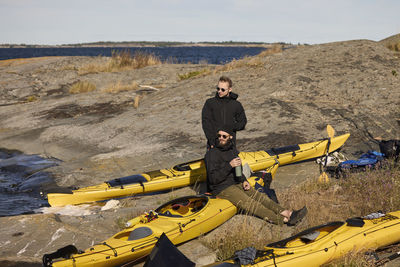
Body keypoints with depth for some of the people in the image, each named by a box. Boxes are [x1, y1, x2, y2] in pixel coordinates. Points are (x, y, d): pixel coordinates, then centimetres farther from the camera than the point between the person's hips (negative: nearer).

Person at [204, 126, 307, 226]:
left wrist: (244, 181, 4)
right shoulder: (212, 154, -10)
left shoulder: (233, 150, 14)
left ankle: (287, 213, -30)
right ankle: (283, 220, -37)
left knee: (259, 196, -15)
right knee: (249, 203, -25)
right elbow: (213, 179, -19)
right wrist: (229, 165, -25)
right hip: (221, 189, -8)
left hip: (236, 184, 8)